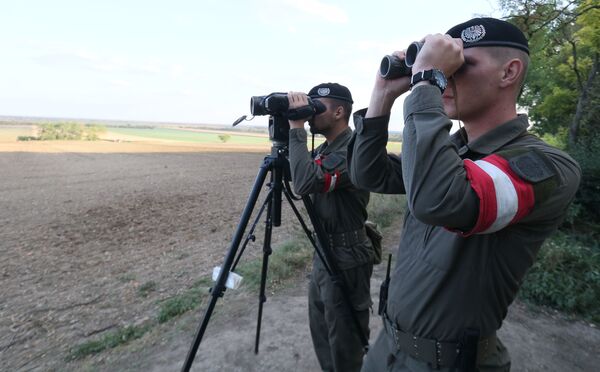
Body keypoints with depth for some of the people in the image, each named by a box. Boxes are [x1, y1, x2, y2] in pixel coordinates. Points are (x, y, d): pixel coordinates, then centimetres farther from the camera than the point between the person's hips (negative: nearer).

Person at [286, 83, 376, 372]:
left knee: (344, 342, 11)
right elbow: (298, 181, 10)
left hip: (346, 259, -9)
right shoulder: (324, 149, 9)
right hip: (323, 253, 9)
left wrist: (296, 126, -25)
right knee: (321, 333, 24)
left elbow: (306, 182, -34)